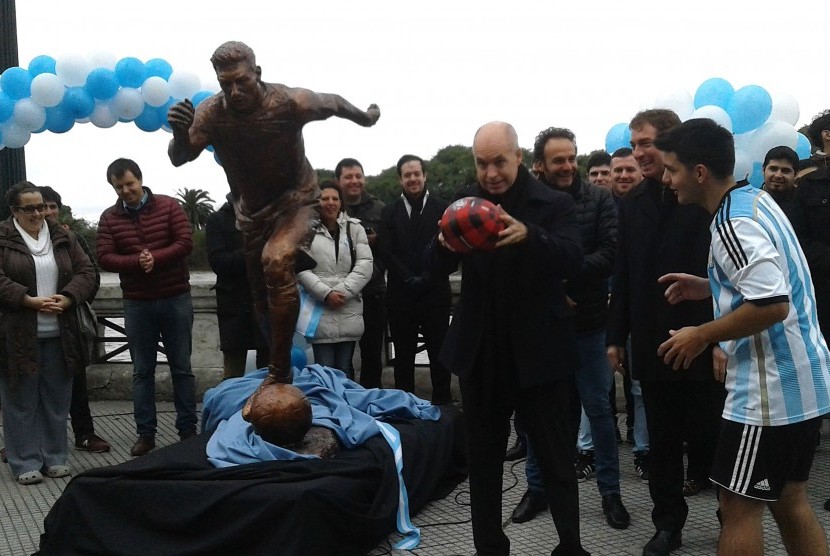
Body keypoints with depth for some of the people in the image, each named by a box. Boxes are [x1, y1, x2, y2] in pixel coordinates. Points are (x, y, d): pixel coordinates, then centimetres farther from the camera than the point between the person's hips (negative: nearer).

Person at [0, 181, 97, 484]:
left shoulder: (63, 237, 10)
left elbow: (87, 273, 5)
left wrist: (65, 299, -12)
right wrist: (30, 301, -21)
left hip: (59, 334, 3)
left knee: (56, 398, 9)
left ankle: (55, 457, 20)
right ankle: (25, 462, 13)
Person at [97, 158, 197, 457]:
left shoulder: (169, 206, -2)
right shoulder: (109, 217, 3)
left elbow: (185, 243, -9)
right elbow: (104, 258, -6)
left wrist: (155, 258, -23)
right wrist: (136, 261, -22)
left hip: (175, 299, -2)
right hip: (136, 304, 2)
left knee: (181, 367, 5)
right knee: (142, 371, 7)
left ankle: (188, 430, 12)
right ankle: (145, 433, 13)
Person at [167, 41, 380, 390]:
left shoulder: (290, 102, -25)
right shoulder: (210, 113, -19)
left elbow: (334, 103, -6)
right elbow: (179, 159, -18)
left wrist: (367, 118, 14)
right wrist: (180, 134, -42)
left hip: (296, 200, -4)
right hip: (251, 210, 4)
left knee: (276, 261, -32)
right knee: (262, 295, 13)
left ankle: (280, 372, -24)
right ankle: (281, 370, 34)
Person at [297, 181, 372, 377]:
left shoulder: (354, 228, 10)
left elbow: (365, 264, 1)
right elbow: (301, 268, -5)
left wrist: (342, 291, -10)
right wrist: (326, 293, -14)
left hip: (349, 312, 2)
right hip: (319, 311, -2)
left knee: (345, 370, 8)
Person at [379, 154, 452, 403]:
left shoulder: (442, 209, 3)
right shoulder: (389, 212, 8)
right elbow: (386, 252, 0)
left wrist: (425, 279, -12)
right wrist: (410, 279, -11)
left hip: (435, 293, -1)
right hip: (401, 296, 2)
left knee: (439, 354, 5)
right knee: (403, 356, 8)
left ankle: (443, 404, 13)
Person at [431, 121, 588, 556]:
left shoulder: (554, 204, -6)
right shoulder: (464, 201, 4)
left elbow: (573, 260, -20)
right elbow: (438, 268, -2)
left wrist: (529, 235, -39)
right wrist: (445, 243, -27)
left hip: (537, 353, -3)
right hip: (480, 352, 4)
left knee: (555, 458, 7)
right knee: (482, 458, 14)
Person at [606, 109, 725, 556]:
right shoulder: (632, 204, 9)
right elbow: (622, 276, 11)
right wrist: (616, 336, 9)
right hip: (652, 345, 5)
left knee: (714, 436, 9)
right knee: (661, 441, 12)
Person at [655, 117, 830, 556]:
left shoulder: (733, 223, -19)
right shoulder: (756, 199, 10)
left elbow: (773, 304, -29)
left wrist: (701, 335, -17)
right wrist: (708, 288, 13)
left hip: (770, 389, -10)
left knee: (738, 506, 2)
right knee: (790, 502, 19)